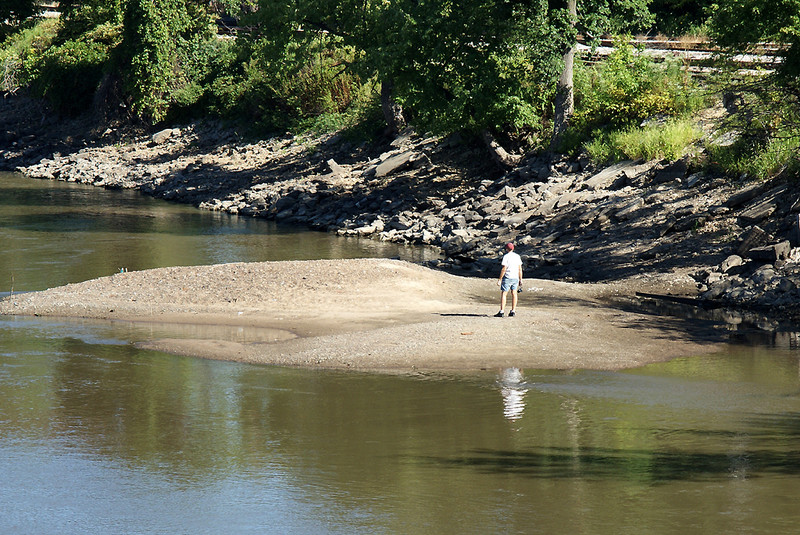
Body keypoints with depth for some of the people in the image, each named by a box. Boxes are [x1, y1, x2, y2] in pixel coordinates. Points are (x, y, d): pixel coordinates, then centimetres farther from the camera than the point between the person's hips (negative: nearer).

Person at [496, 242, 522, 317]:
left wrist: (500, 279, -13)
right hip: (515, 277, 6)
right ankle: (513, 311, 9)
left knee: (503, 294, -3)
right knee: (514, 294, 10)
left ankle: (502, 312, -9)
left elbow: (504, 269, -16)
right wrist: (520, 279, 13)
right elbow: (520, 269, 8)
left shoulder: (506, 256, -11)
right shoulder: (517, 256, 7)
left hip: (507, 277, -6)